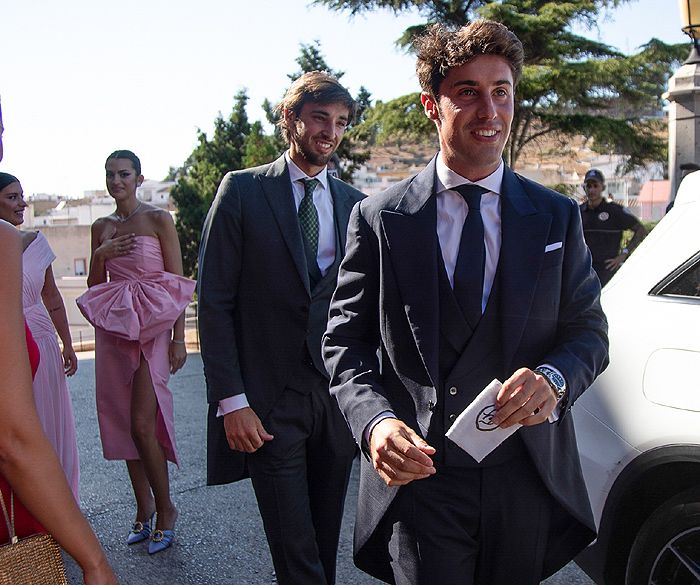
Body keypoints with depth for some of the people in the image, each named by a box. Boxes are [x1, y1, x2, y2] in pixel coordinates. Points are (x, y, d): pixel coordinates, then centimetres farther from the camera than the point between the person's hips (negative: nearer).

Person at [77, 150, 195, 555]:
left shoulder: (158, 219, -3)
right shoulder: (101, 228, 12)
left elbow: (178, 282, -6)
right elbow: (94, 285, 16)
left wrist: (178, 338, -12)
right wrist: (100, 255, -4)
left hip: (152, 328, -6)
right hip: (113, 329, 6)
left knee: (142, 424, -10)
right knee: (123, 423, 8)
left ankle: (165, 508, 9)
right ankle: (144, 509, 21)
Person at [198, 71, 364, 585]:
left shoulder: (353, 204, 9)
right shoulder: (243, 190, -2)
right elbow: (215, 302, -6)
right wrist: (230, 399, -12)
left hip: (339, 396, 4)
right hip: (269, 401, -4)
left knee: (327, 539, 17)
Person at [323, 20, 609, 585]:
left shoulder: (558, 218, 3)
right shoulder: (379, 219, -3)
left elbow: (588, 330, 5)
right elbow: (346, 341, -2)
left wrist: (554, 378, -18)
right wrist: (376, 420, -21)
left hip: (527, 479, 3)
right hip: (418, 472, -2)